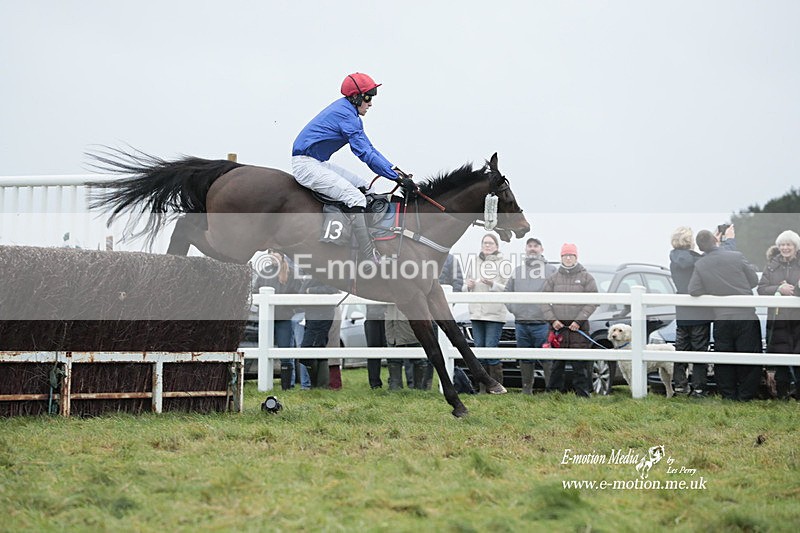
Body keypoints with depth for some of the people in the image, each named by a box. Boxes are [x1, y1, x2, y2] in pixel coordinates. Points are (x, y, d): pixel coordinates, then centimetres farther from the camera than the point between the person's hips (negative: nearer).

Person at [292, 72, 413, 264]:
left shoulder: (350, 113, 15)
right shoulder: (345, 114, -18)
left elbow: (367, 147, 18)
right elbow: (365, 153, -21)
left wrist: (393, 168, 6)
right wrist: (397, 177, -20)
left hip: (318, 163, 11)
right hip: (306, 165, -11)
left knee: (365, 186, 13)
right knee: (355, 197, -23)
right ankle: (371, 259, -25)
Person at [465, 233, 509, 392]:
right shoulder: (474, 263, 17)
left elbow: (508, 289, -6)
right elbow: (466, 290, 20)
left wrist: (493, 284, -20)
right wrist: (469, 286, -2)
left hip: (495, 313, -5)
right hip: (476, 313, 5)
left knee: (491, 349, -11)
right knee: (479, 350, 5)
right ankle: (483, 388, 9)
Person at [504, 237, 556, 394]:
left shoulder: (551, 270, 5)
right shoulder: (517, 271, 17)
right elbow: (507, 291, 21)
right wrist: (512, 308, 8)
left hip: (542, 322, -4)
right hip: (521, 322, 4)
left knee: (547, 358, -8)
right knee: (525, 359, 8)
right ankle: (526, 389, 14)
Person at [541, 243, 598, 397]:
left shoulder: (586, 278, 6)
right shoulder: (553, 278, 12)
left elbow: (593, 302, 0)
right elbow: (544, 300, 10)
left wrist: (579, 321, -10)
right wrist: (552, 319, -5)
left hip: (579, 326, -2)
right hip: (558, 326, 2)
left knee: (580, 363, -6)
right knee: (557, 363, 4)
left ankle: (582, 391, -2)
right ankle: (554, 390, 9)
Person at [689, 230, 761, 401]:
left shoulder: (700, 265, -5)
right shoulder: (736, 257, -9)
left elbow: (693, 291, -7)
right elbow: (754, 281, -2)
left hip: (722, 319, 2)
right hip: (746, 316, -2)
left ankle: (728, 395, 16)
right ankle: (745, 396, 7)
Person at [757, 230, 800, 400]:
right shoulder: (772, 265, 9)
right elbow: (761, 288, 5)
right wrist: (779, 289, -11)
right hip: (777, 317, 2)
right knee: (780, 353, 4)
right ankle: (782, 391, 15)